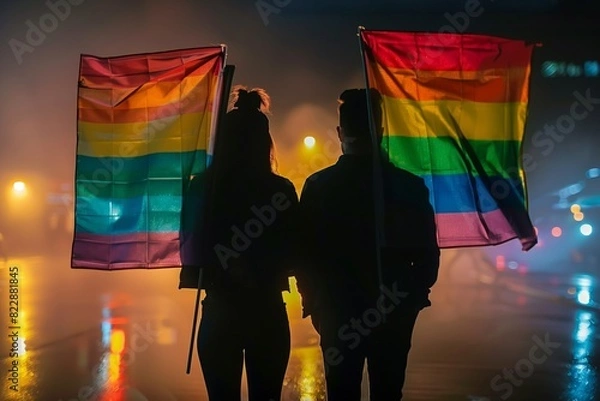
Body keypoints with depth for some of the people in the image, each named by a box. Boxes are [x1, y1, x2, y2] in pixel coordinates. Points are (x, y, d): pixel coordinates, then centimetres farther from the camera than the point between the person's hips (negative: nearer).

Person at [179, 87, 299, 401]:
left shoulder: (203, 187, -5)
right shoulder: (280, 190, -5)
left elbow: (193, 249, 2)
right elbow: (291, 254, 0)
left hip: (220, 312, 0)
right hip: (268, 313, 0)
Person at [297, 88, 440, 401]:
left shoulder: (317, 186, -8)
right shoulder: (409, 185, -8)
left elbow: (304, 254, -4)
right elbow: (427, 254, -4)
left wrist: (312, 301, 11)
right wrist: (414, 295, 13)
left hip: (337, 312, 0)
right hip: (394, 312, 0)